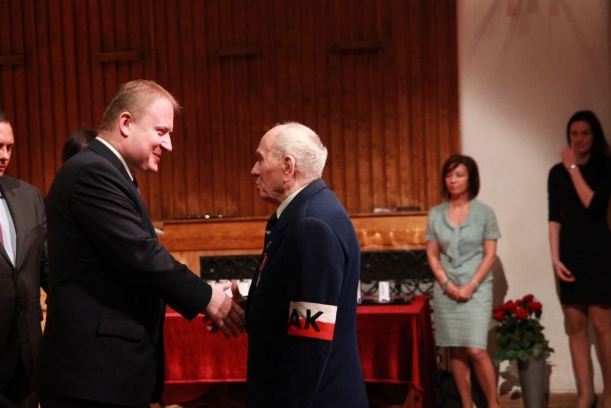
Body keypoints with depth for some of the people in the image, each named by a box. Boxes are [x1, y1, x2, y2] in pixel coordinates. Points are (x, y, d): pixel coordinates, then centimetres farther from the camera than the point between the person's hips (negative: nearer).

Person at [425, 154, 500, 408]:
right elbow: (432, 255, 7)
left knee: (476, 350, -12)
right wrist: (447, 284, -7)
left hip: (476, 288, -3)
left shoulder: (484, 212, -1)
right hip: (446, 290, 3)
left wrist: (471, 286, -12)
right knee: (456, 351, 5)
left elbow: (490, 255, -3)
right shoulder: (435, 214, 6)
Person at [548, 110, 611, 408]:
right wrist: (555, 258, -1)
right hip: (570, 255, 4)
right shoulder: (557, 172, 9)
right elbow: (554, 218, 7)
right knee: (575, 325, 3)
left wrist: (574, 168, -11)